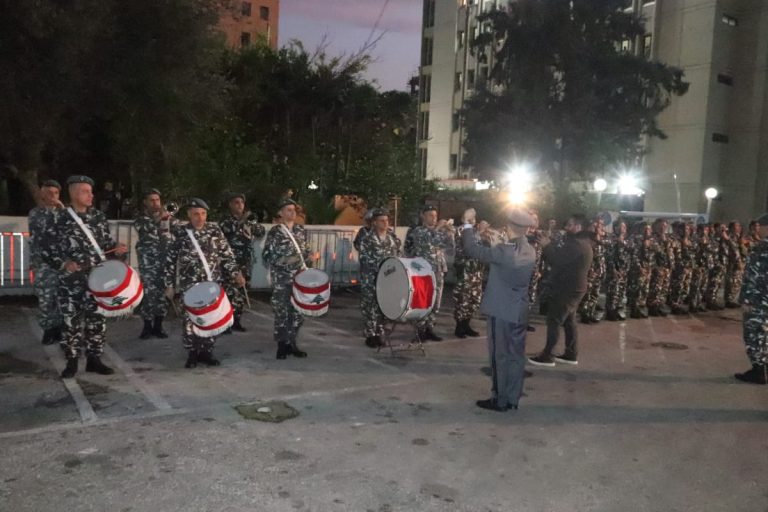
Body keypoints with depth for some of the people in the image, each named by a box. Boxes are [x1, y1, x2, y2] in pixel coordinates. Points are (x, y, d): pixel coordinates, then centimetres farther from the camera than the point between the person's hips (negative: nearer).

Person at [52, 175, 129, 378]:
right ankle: (72, 361, 15)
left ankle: (94, 359, 17)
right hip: (71, 280, -2)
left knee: (97, 319, 6)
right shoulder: (61, 219, -2)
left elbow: (107, 243, 12)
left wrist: (116, 249, -9)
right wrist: (63, 263, -15)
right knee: (72, 321, 2)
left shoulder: (99, 216, 6)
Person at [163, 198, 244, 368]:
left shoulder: (215, 231, 3)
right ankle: (192, 353, 15)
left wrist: (235, 273, -8)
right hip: (189, 286, -1)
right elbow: (170, 261, 4)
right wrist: (170, 285, 2)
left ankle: (207, 352, 19)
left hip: (213, 284, 1)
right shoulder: (180, 233, 0)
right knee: (190, 319, 0)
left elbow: (227, 255, 5)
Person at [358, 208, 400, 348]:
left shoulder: (393, 238, 10)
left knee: (383, 306, 9)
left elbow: (397, 255, 14)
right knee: (370, 306, -1)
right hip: (371, 278, -5)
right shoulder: (367, 239, -7)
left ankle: (379, 334, 18)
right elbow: (364, 258, -13)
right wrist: (379, 267, -21)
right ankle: (370, 335, 8)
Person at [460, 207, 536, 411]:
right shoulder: (530, 252, 1)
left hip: (501, 311, -7)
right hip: (520, 312, 7)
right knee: (516, 356, 13)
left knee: (500, 356, 3)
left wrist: (468, 224, -6)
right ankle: (513, 398, 22)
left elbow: (473, 249, -16)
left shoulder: (504, 251, -21)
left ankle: (500, 400, 11)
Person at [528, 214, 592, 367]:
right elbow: (564, 259, 14)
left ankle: (547, 356, -2)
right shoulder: (582, 243, 15)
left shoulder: (575, 244, -21)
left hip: (567, 288, -10)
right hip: (574, 287, 11)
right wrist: (551, 248, 0)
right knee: (569, 321, 15)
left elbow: (557, 260, -26)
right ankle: (571, 354, 19)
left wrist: (547, 246, -12)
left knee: (554, 321, -6)